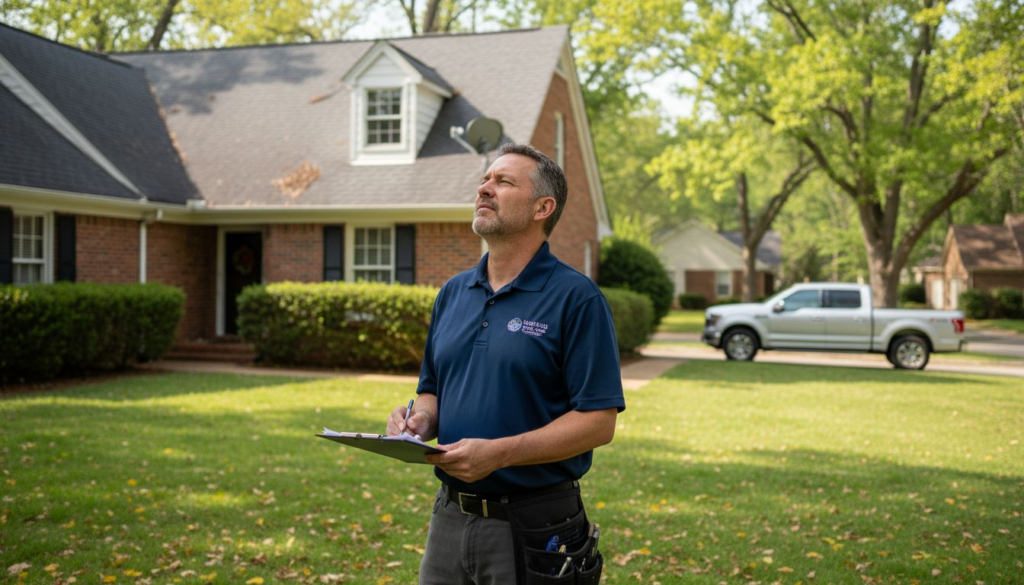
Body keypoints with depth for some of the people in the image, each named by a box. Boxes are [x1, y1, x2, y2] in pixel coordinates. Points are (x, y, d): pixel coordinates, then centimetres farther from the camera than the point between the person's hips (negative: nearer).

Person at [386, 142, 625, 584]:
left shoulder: (577, 298, -10)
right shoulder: (453, 293, 10)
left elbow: (598, 421, -15)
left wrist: (498, 453, -23)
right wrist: (420, 421, -5)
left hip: (532, 530, -5)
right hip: (449, 518, 6)